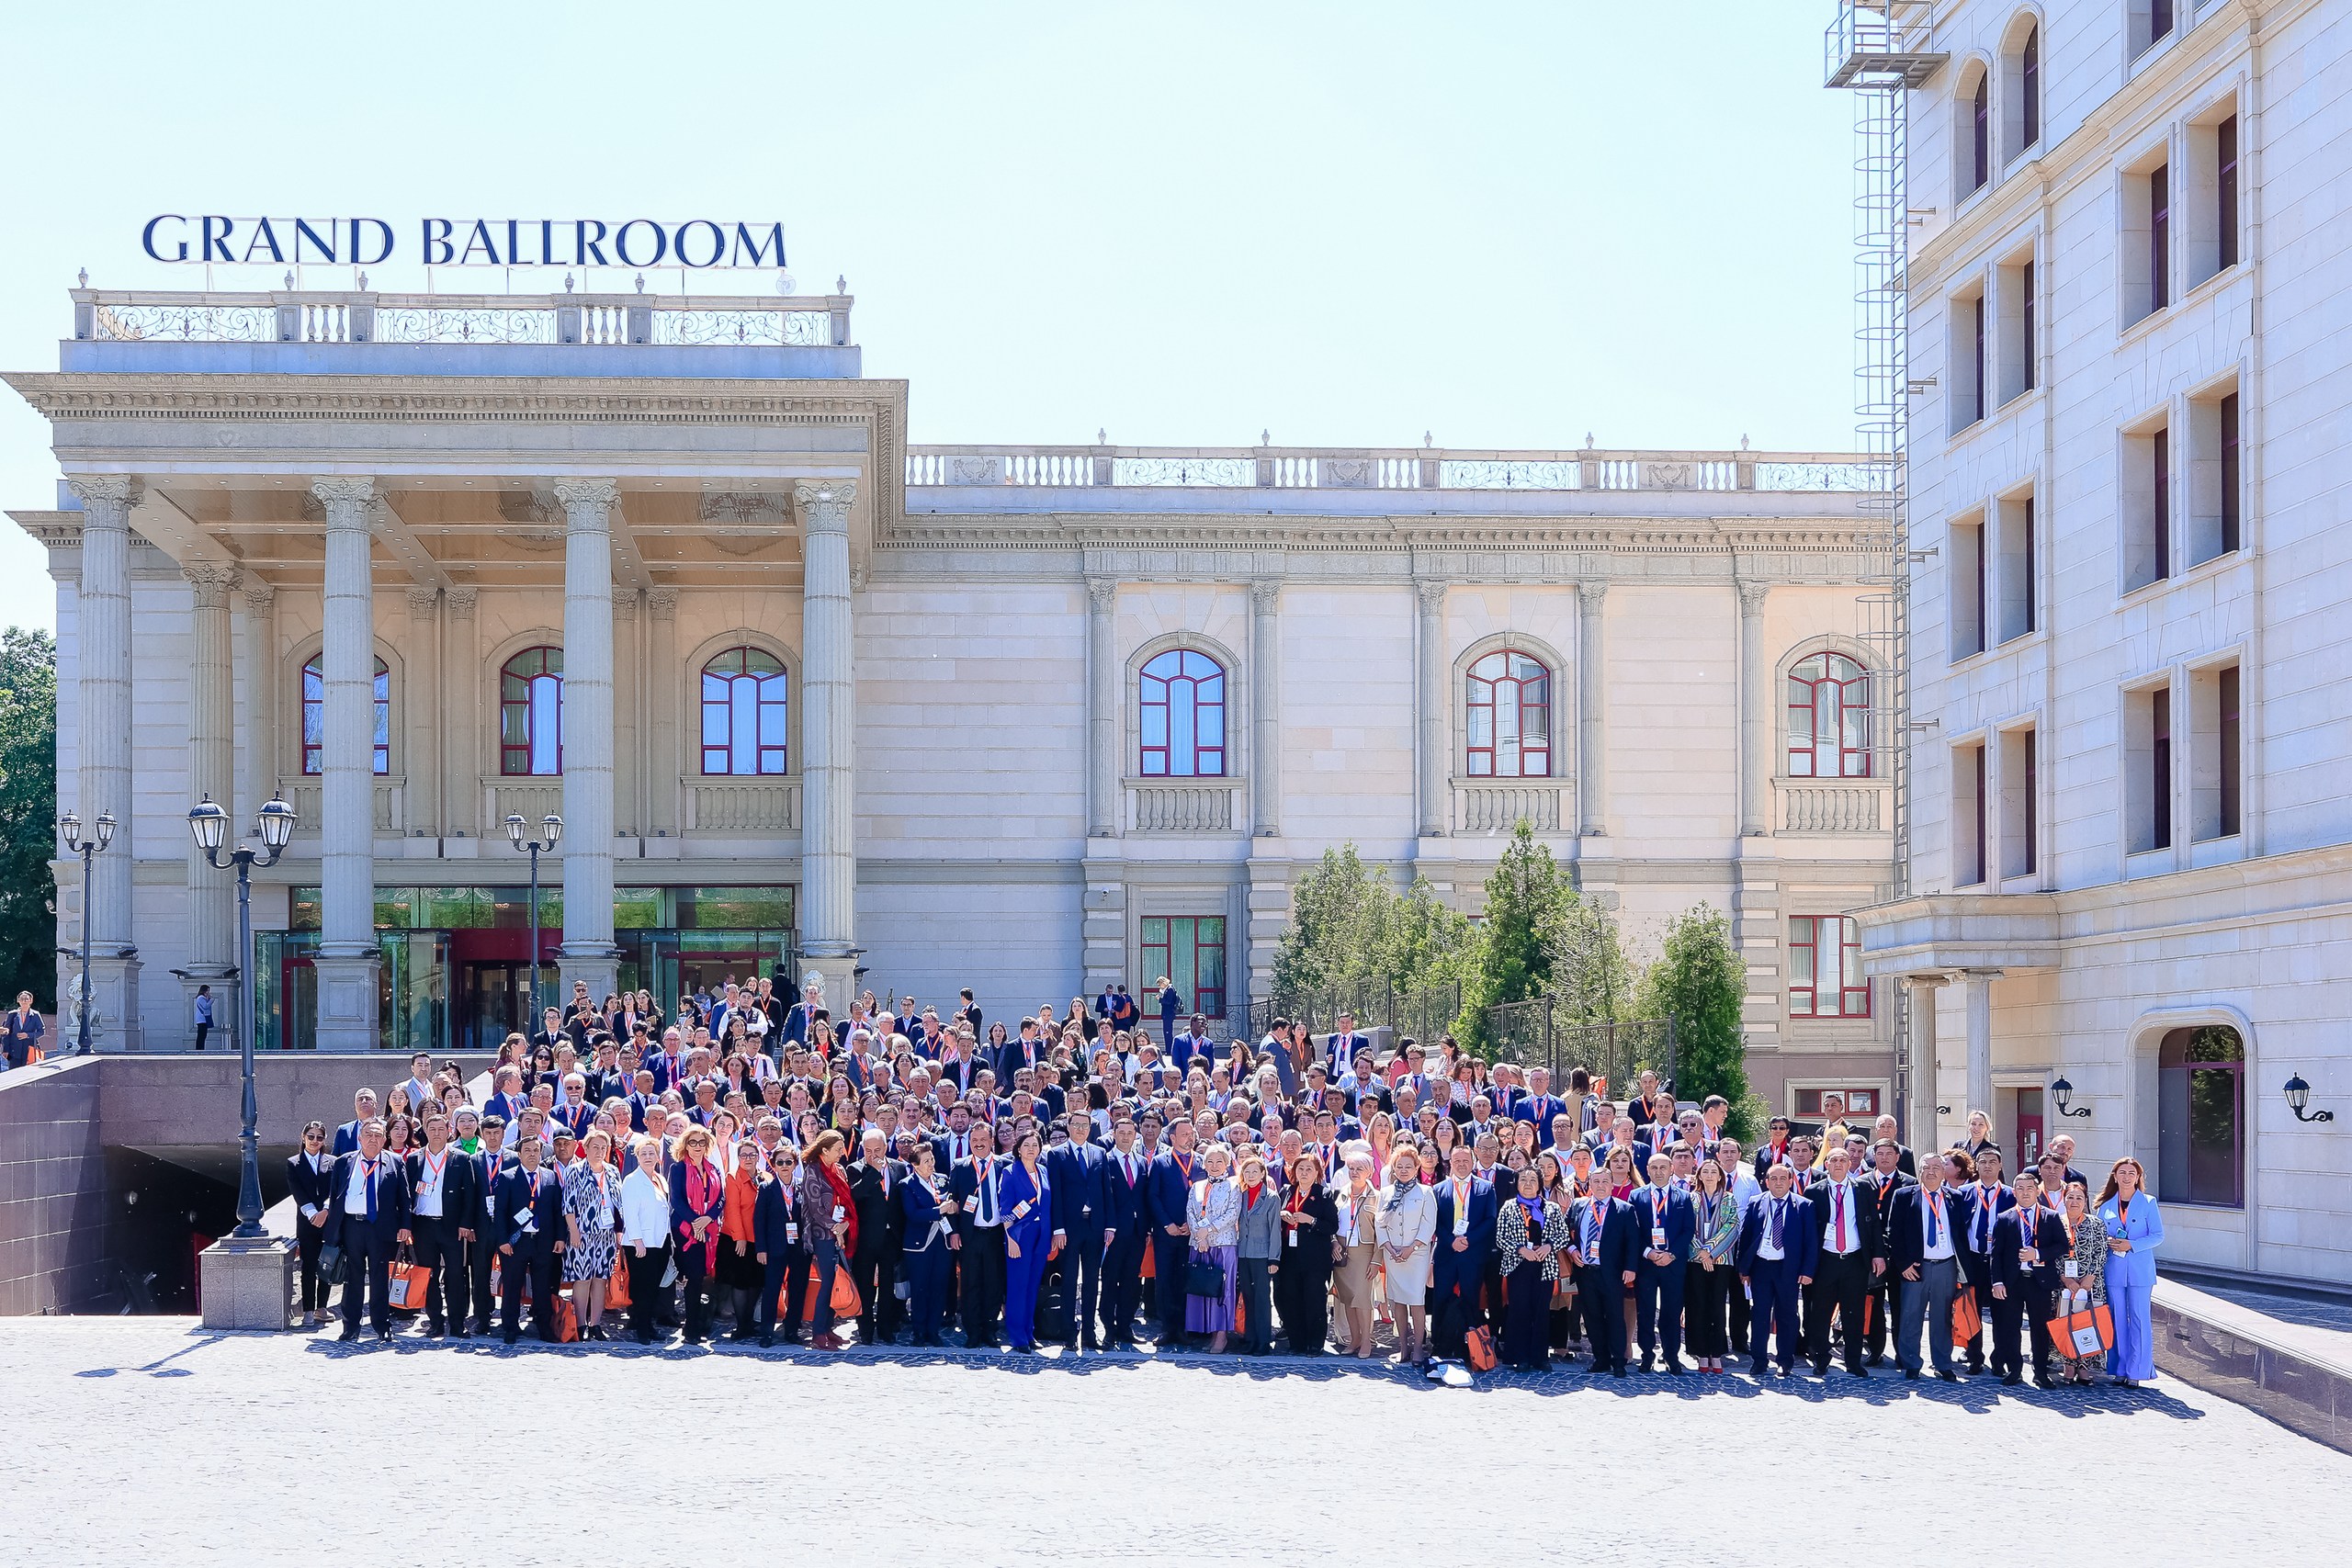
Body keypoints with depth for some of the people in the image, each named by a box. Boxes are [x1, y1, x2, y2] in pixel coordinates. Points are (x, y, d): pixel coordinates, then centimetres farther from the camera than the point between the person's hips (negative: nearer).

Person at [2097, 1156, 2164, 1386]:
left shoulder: (2148, 1203, 1)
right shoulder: (2106, 1206, 11)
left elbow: (2158, 1236, -3)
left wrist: (2131, 1245, -14)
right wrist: (2107, 1242, -6)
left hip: (2140, 1269, -3)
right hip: (2114, 1270, 3)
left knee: (2139, 1318, -4)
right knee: (2117, 1319, 5)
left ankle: (2136, 1371, -1)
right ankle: (2119, 1369, 11)